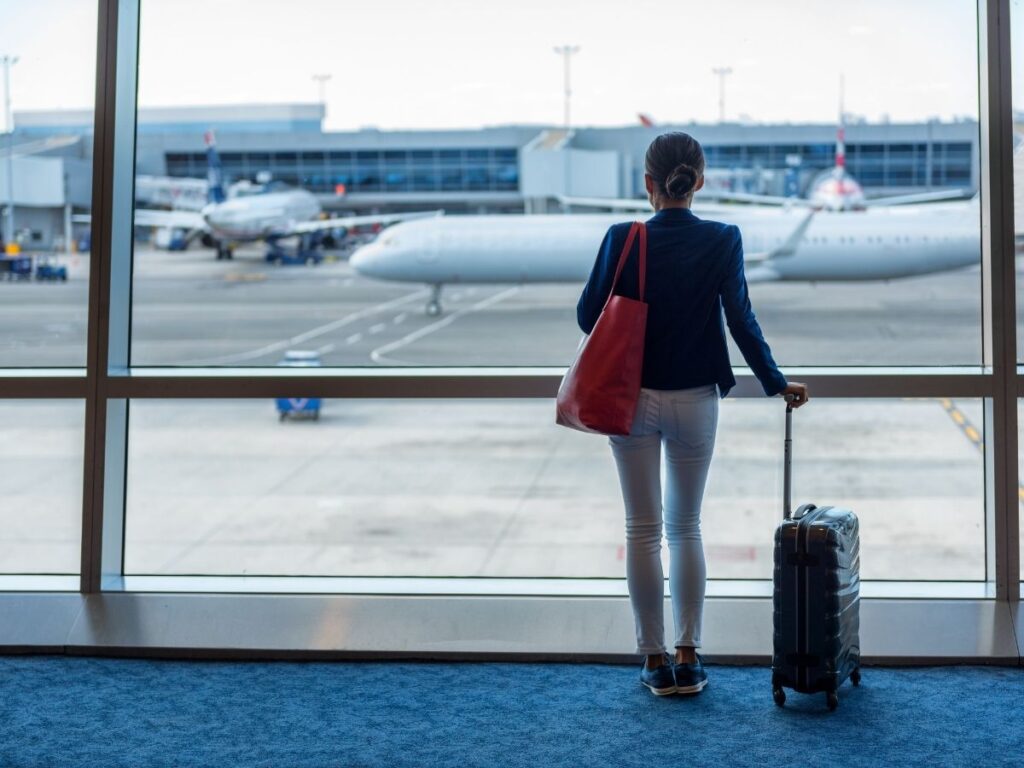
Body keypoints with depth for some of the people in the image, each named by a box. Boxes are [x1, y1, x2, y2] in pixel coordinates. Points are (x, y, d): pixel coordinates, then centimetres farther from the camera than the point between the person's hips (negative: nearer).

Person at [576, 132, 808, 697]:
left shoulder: (623, 239, -10)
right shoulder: (722, 241, -8)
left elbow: (588, 316, -7)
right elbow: (741, 319, -8)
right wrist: (776, 383, 3)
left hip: (634, 397, -1)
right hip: (695, 400, 1)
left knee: (643, 529, 8)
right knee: (686, 527, 14)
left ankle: (655, 659, 12)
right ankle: (688, 658, 14)